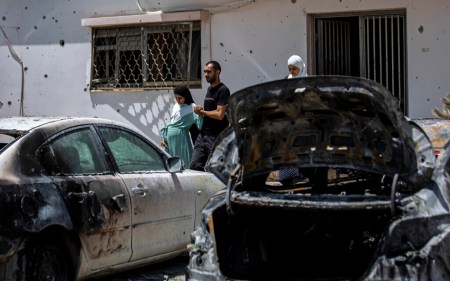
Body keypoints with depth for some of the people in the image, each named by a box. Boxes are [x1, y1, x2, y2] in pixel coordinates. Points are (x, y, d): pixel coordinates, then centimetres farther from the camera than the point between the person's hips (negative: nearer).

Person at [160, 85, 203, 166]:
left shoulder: (192, 108, -8)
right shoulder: (176, 106, 14)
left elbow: (199, 124, -20)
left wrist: (200, 114, -39)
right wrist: (163, 137, 17)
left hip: (181, 138, -7)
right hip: (170, 138, 7)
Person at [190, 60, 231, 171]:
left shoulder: (223, 90, -11)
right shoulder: (209, 89, 18)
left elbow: (219, 114, -19)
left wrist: (202, 112, -5)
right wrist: (200, 111, 4)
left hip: (216, 137, -9)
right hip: (203, 134, 9)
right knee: (194, 165, 3)